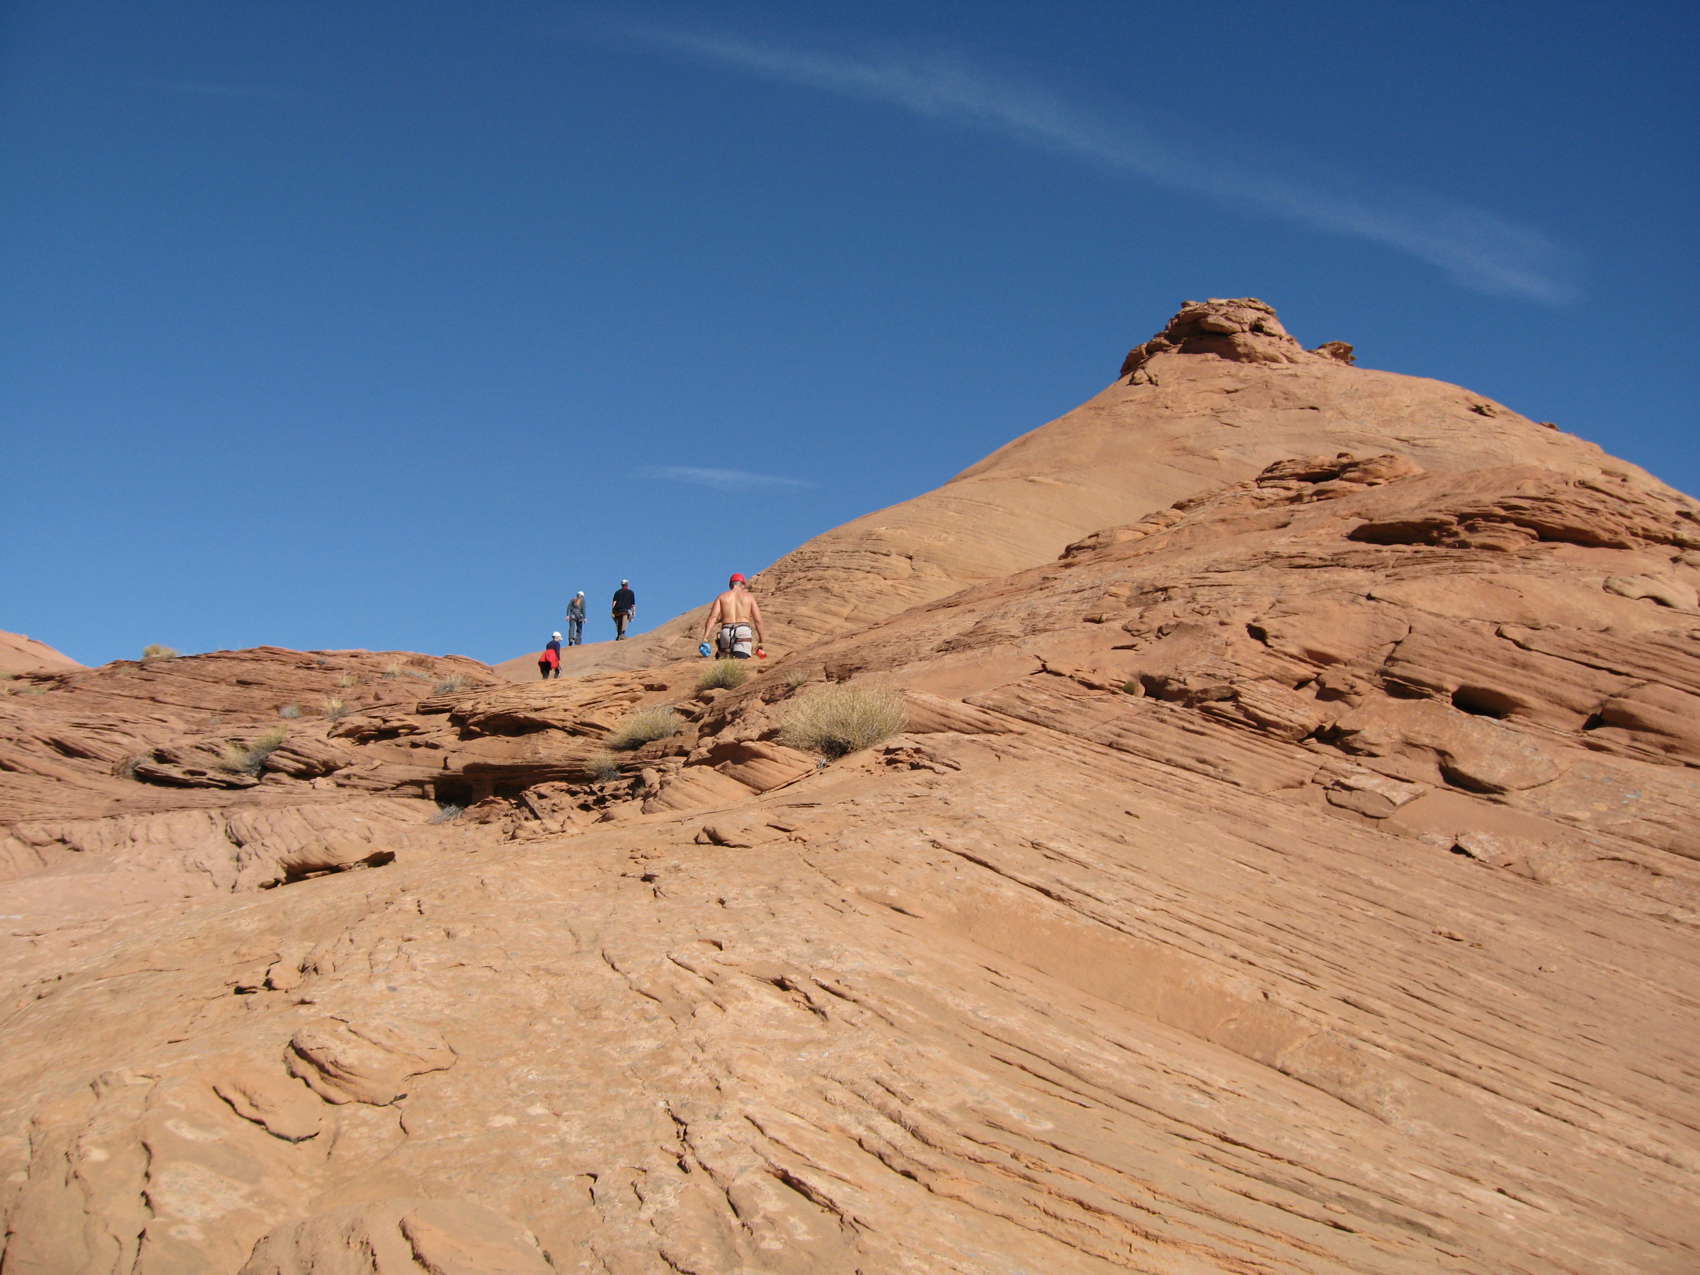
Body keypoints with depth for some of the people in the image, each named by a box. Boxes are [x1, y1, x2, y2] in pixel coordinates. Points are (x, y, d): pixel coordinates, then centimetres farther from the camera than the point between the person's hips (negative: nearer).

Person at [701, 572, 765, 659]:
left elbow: (712, 617, 2)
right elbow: (758, 620, 6)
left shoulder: (722, 596, 14)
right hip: (743, 632, -2)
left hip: (726, 632, 2)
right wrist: (760, 641, 12)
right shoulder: (749, 596, 12)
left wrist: (705, 638, -5)